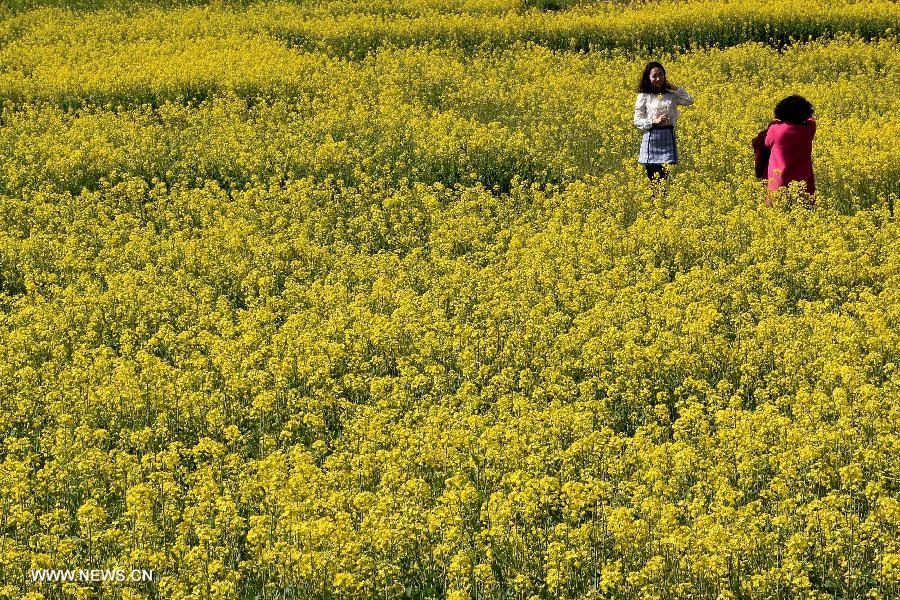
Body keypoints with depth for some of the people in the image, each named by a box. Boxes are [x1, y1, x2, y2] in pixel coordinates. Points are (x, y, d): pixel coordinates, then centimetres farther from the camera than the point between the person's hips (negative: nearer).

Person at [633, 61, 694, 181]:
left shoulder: (672, 95, 10)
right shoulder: (644, 96, 2)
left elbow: (689, 100, 1)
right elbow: (637, 121, 0)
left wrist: (674, 88, 3)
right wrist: (654, 121, -15)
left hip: (668, 139, 2)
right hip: (651, 139, -2)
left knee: (666, 177, -7)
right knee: (652, 179, -2)